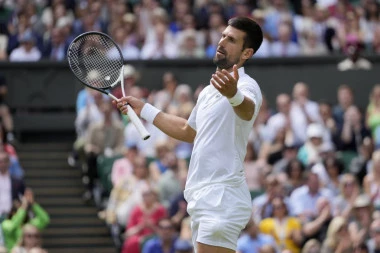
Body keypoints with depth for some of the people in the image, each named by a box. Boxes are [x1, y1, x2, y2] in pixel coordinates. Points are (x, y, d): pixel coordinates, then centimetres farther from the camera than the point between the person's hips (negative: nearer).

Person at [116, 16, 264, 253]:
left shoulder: (246, 86, -12)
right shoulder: (209, 91, 19)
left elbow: (247, 109, -37)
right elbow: (189, 131, 35)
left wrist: (233, 94, -60)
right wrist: (144, 109, 35)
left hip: (223, 198, -10)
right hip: (203, 198, 10)